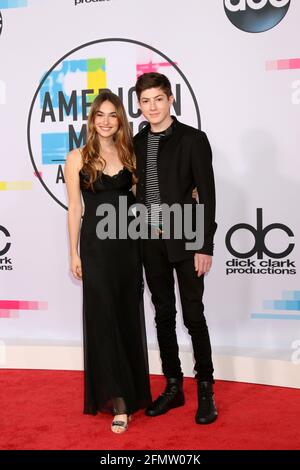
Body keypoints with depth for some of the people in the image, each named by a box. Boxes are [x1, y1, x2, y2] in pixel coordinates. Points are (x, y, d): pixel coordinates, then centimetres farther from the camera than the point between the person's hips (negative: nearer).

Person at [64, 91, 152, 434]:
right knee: (103, 316, -5)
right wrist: (74, 253, -4)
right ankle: (118, 400, -1)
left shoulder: (129, 154, 8)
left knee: (129, 317, 10)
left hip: (128, 242, 3)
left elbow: (139, 196, 12)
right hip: (97, 244, -3)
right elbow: (74, 207, -1)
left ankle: (131, 389, 25)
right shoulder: (78, 158, -1)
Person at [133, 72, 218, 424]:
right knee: (163, 316, 11)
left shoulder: (193, 139, -5)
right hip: (151, 242, 5)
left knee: (193, 316, 1)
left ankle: (205, 390, 14)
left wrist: (205, 247, -13)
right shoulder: (137, 142, 9)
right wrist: (137, 237, 5)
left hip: (184, 241, -5)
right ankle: (173, 386, 23)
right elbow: (137, 191, 11)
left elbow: (207, 195, -8)